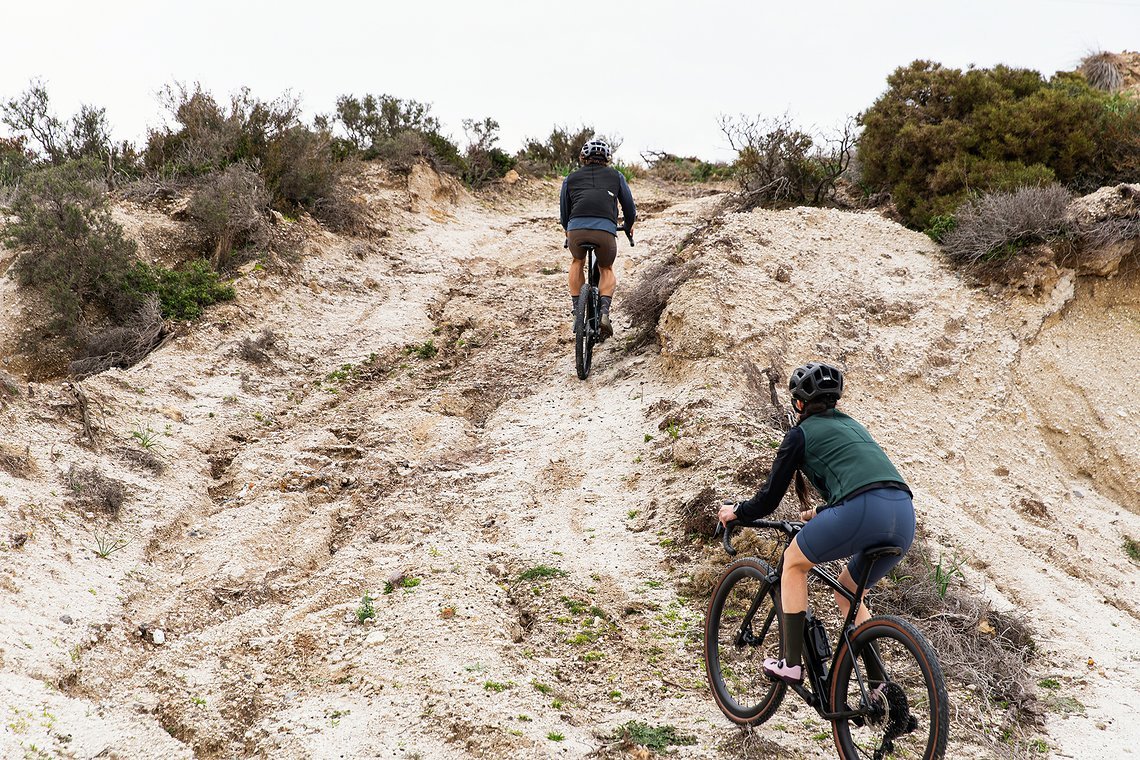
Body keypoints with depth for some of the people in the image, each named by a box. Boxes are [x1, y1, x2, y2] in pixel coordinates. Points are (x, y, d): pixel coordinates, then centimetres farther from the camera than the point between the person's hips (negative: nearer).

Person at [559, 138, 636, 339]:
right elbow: (630, 207, 29)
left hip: (576, 230, 1)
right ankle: (604, 312, 3)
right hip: (605, 231, 0)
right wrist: (629, 226, 50)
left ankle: (578, 311, 21)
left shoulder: (571, 178, 25)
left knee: (577, 262, 33)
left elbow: (563, 213, 32)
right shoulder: (615, 176, 23)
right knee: (606, 269, 27)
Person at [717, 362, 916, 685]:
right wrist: (820, 513, 59)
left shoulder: (802, 433, 13)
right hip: (904, 517, 7)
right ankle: (878, 682, 22)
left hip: (862, 513, -7)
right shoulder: (852, 425, 32)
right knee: (847, 593, 27)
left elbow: (770, 497, 13)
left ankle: (791, 664, 16)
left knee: (793, 560, 18)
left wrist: (736, 511, 33)